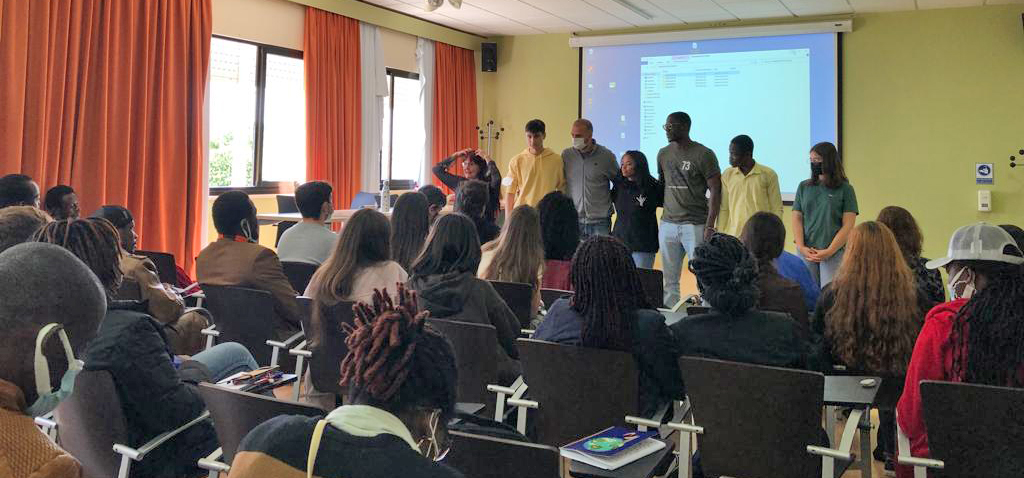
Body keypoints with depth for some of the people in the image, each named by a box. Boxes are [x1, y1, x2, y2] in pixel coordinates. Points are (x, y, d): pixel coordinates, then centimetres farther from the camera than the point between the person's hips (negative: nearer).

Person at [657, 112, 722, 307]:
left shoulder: (704, 155, -5)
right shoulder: (663, 154, 12)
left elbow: (715, 192, -7)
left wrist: (710, 226, -14)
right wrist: (663, 214, 12)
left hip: (695, 225, -5)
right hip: (668, 224, 5)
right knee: (670, 280, 7)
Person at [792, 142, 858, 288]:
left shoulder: (845, 189, 1)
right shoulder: (804, 187, 10)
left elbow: (848, 225, -3)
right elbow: (797, 218, 8)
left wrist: (829, 251, -10)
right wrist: (801, 247, -6)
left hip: (835, 252, -3)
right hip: (806, 252, 3)